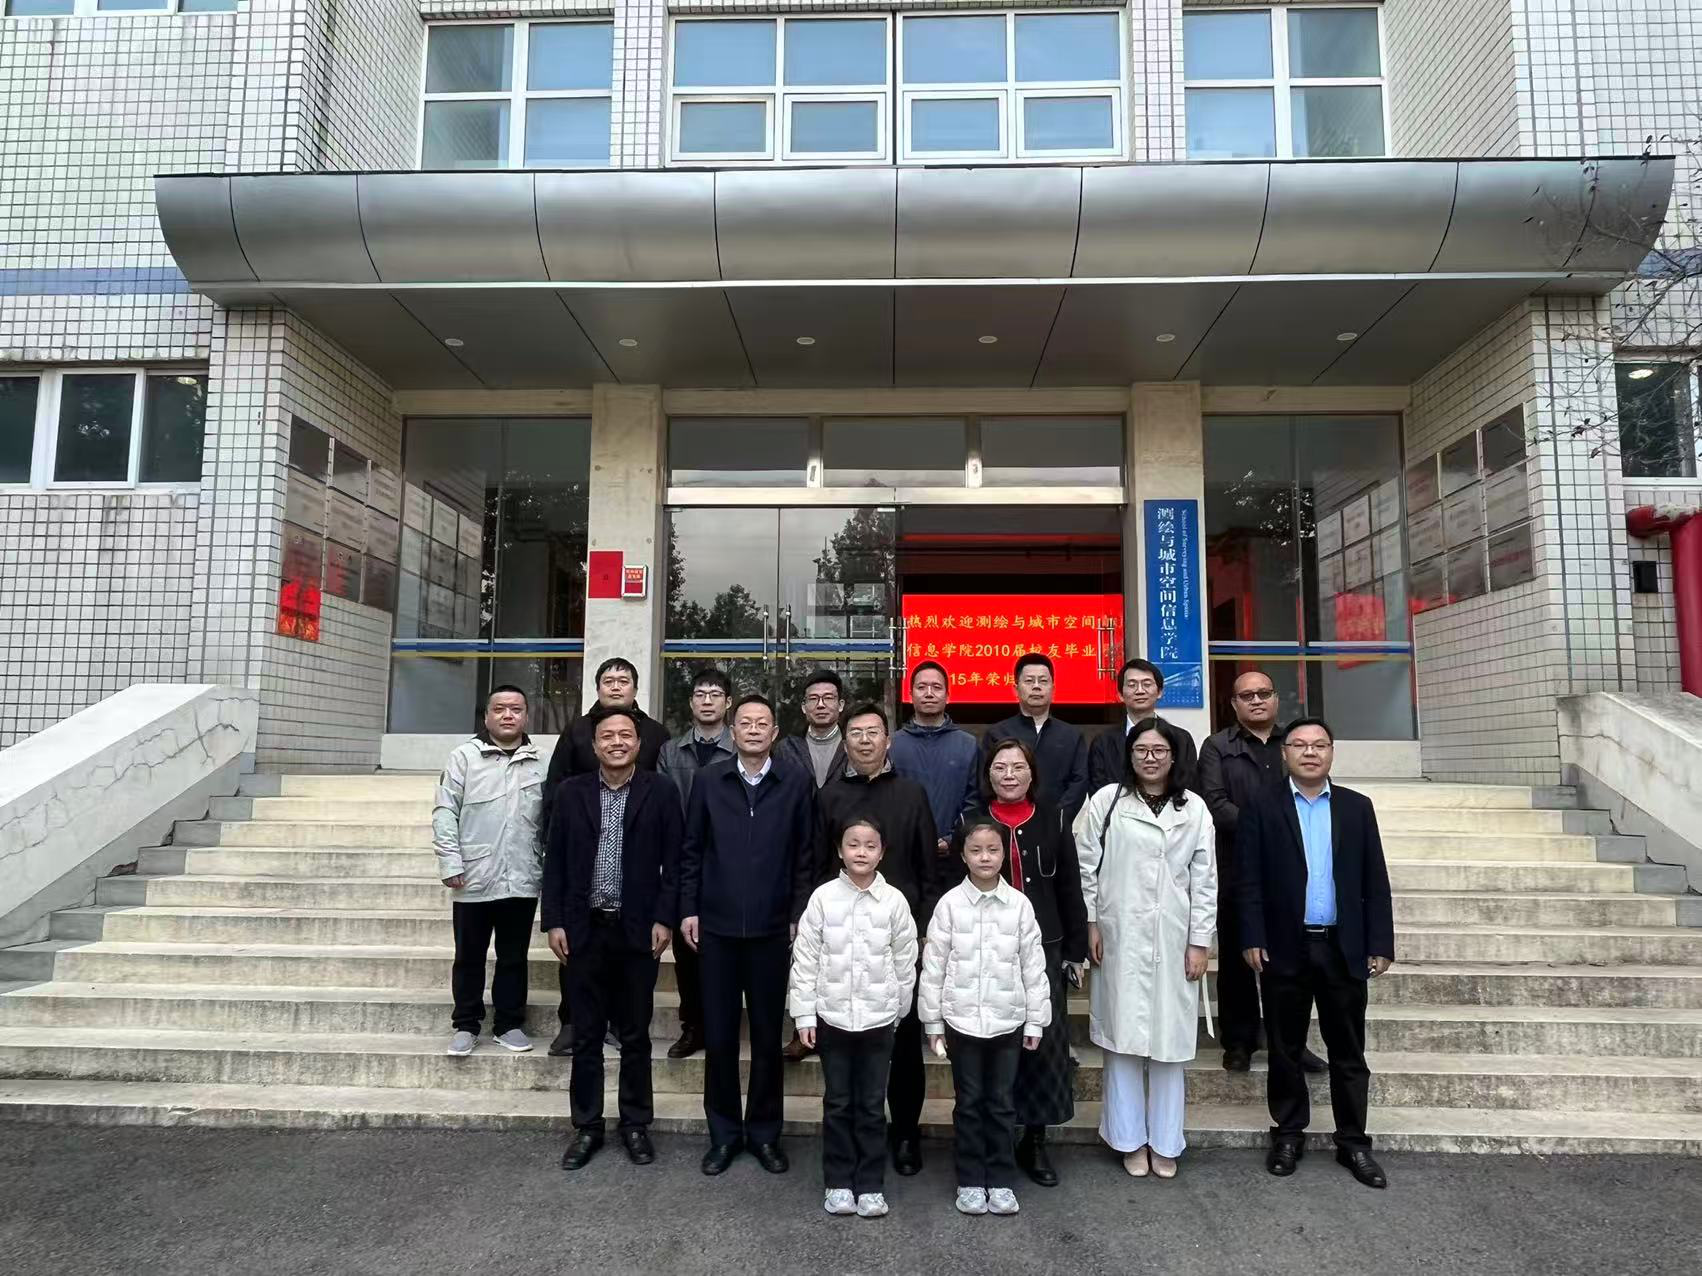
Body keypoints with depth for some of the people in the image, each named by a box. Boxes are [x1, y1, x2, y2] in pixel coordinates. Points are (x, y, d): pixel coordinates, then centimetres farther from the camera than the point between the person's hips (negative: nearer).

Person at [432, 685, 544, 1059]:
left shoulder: (539, 763, 5)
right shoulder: (464, 757, -1)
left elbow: (549, 820, 7)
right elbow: (445, 812, -3)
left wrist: (551, 867, 4)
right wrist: (450, 863, -10)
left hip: (522, 881, 1)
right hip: (474, 880, -1)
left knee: (514, 958, 11)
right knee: (469, 957, 11)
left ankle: (509, 1023, 23)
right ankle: (466, 1025, 24)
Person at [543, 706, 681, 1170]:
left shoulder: (660, 792, -2)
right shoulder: (571, 792, 3)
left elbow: (673, 862, -2)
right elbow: (555, 862, 5)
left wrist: (664, 919, -8)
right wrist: (554, 921, 0)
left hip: (637, 930, -1)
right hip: (584, 930, 2)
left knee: (635, 1035, 10)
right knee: (586, 1036, 10)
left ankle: (635, 1125, 25)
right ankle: (587, 1127, 24)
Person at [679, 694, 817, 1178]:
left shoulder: (797, 783, -1)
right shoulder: (709, 781, 3)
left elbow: (806, 854, 0)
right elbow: (691, 850, 6)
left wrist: (800, 914, -2)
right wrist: (688, 909, 2)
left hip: (772, 928, -1)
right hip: (716, 925, 1)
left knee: (767, 1034, 9)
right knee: (718, 1033, 8)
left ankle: (764, 1132, 24)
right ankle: (724, 1131, 24)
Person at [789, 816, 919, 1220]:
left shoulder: (894, 901, -6)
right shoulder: (823, 897, -7)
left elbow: (905, 962, 3)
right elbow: (805, 959, -4)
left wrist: (899, 1011, 8)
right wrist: (804, 1013, -4)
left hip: (878, 1019, 0)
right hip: (832, 1017, 0)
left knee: (872, 1106, 8)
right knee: (837, 1104, 10)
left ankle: (871, 1185, 20)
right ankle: (838, 1183, 23)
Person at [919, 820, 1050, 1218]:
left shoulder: (1019, 904, -4)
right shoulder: (950, 903, -6)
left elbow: (1033, 965, 1)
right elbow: (933, 965, -2)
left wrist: (1036, 1020, 2)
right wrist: (933, 1021, -1)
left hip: (1007, 1020, 1)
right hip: (962, 1020, -1)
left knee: (1001, 1103, 10)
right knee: (969, 1102, 9)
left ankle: (1002, 1181, 23)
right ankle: (970, 1181, 22)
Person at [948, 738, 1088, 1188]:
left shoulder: (1053, 821, 4)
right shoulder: (971, 823, 2)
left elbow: (1070, 889, 7)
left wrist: (1075, 950, 5)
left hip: (1043, 949, 1)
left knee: (1043, 1043, 3)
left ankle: (1035, 1140, 20)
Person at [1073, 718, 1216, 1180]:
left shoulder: (1193, 808, 5)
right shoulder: (1106, 801, 0)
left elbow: (1205, 879, 4)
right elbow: (1086, 865, 2)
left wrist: (1200, 941, 1)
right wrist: (1091, 923, -2)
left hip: (1173, 941, 1)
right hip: (1120, 938, -1)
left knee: (1169, 1040, 7)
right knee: (1123, 1038, 4)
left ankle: (1164, 1142, 21)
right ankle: (1130, 1140, 18)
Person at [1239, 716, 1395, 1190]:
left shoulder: (1357, 807, 6)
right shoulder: (1262, 808, -1)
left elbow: (1375, 880, 5)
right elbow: (1250, 880, -3)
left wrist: (1381, 943, 0)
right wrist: (1253, 940, -10)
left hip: (1344, 949, 2)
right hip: (1284, 948, -1)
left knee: (1348, 1051, 10)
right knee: (1285, 1049, 10)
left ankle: (1353, 1141, 23)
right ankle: (1288, 1134, 24)